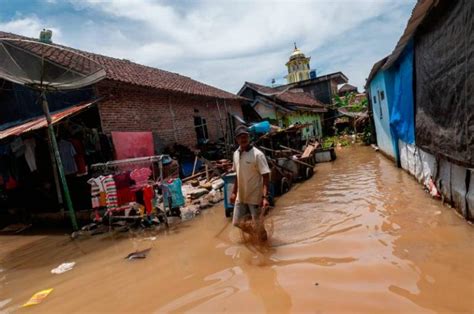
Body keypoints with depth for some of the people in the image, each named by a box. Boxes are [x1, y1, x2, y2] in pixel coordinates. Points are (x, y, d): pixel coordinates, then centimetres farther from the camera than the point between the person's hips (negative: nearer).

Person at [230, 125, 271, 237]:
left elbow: (266, 176, -19)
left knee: (257, 224, 6)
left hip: (255, 196, -6)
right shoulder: (236, 154, 3)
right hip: (241, 196, 6)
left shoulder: (257, 154, -18)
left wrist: (265, 197, -27)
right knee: (237, 222, 14)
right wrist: (234, 192, 15)